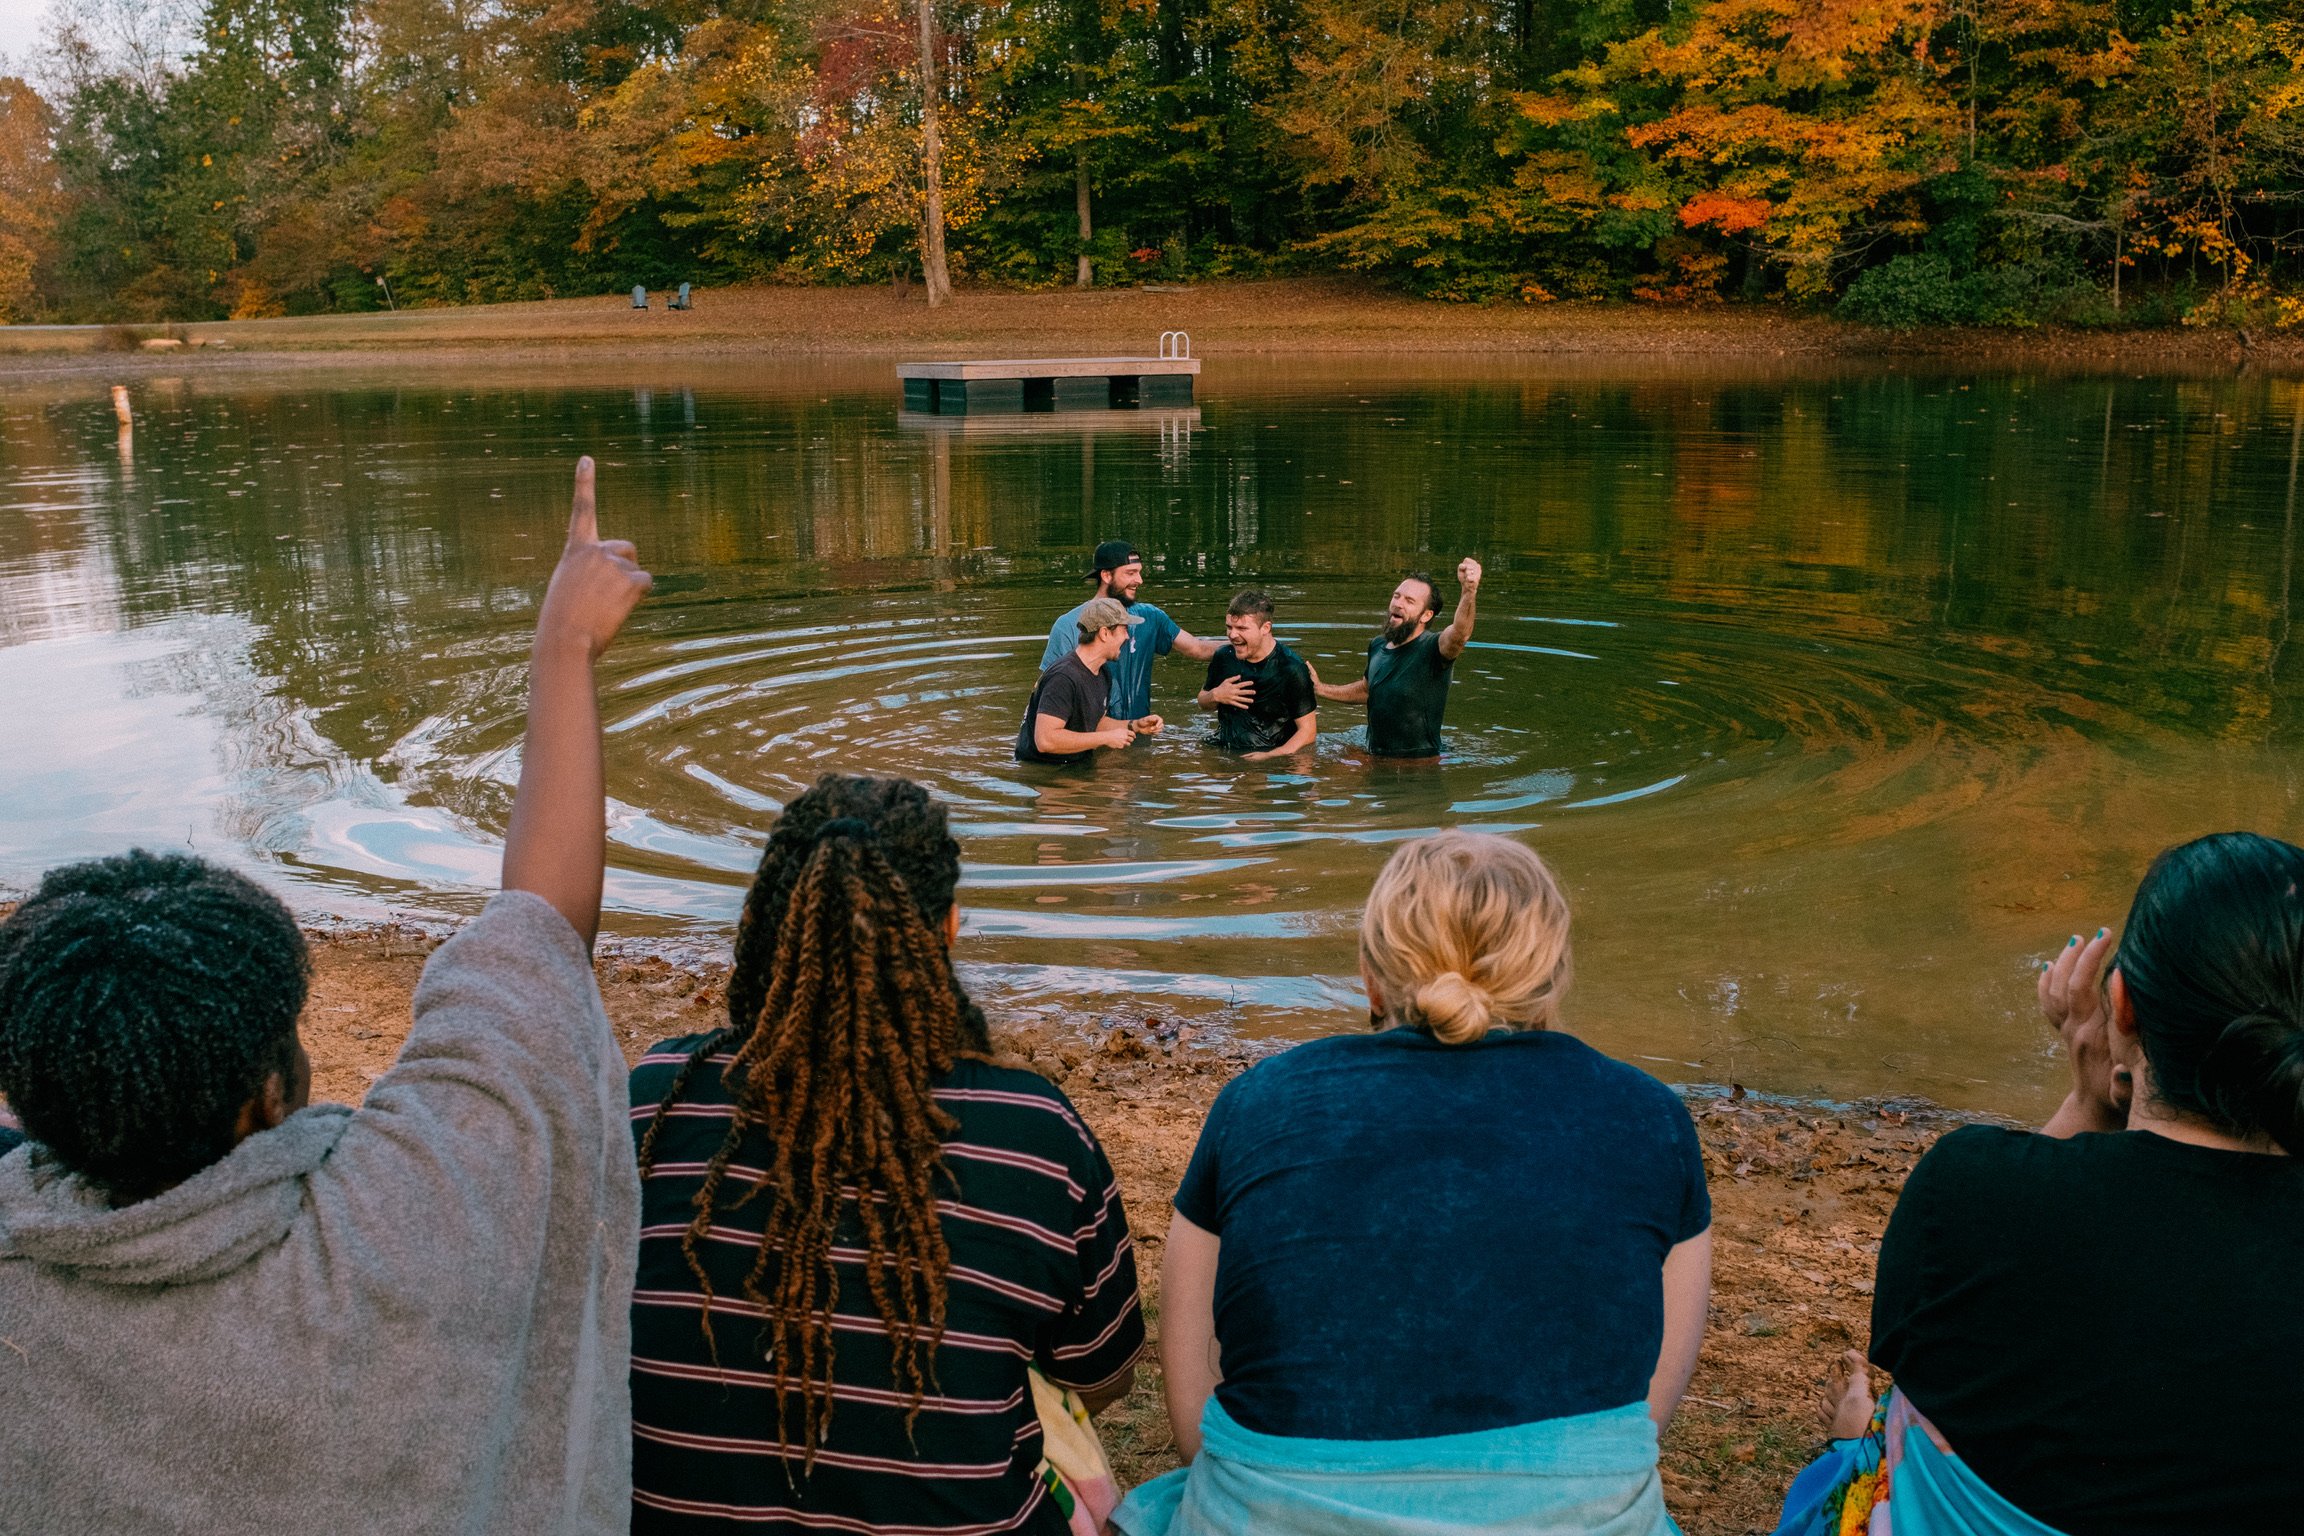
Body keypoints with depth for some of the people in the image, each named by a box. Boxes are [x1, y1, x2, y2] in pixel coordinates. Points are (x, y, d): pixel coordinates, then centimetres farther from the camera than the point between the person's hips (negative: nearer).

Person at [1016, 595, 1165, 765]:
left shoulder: (1103, 673, 9)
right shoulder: (1064, 678, -23)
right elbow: (1045, 740, -30)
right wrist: (1107, 738, -22)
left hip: (1077, 767, 8)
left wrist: (1134, 726, 3)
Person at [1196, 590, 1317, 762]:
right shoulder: (1224, 657, 5)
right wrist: (1215, 696, -1)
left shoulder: (1291, 669, -11)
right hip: (1222, 752, 4)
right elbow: (1203, 703, 23)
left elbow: (1307, 731, -9)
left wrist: (1271, 756, -22)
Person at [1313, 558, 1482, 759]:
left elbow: (1459, 634, -42)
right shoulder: (1378, 646, 5)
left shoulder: (1432, 649, -17)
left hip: (1418, 763, -7)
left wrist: (1469, 591, -58)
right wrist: (1320, 688, 19)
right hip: (1375, 757, 7)